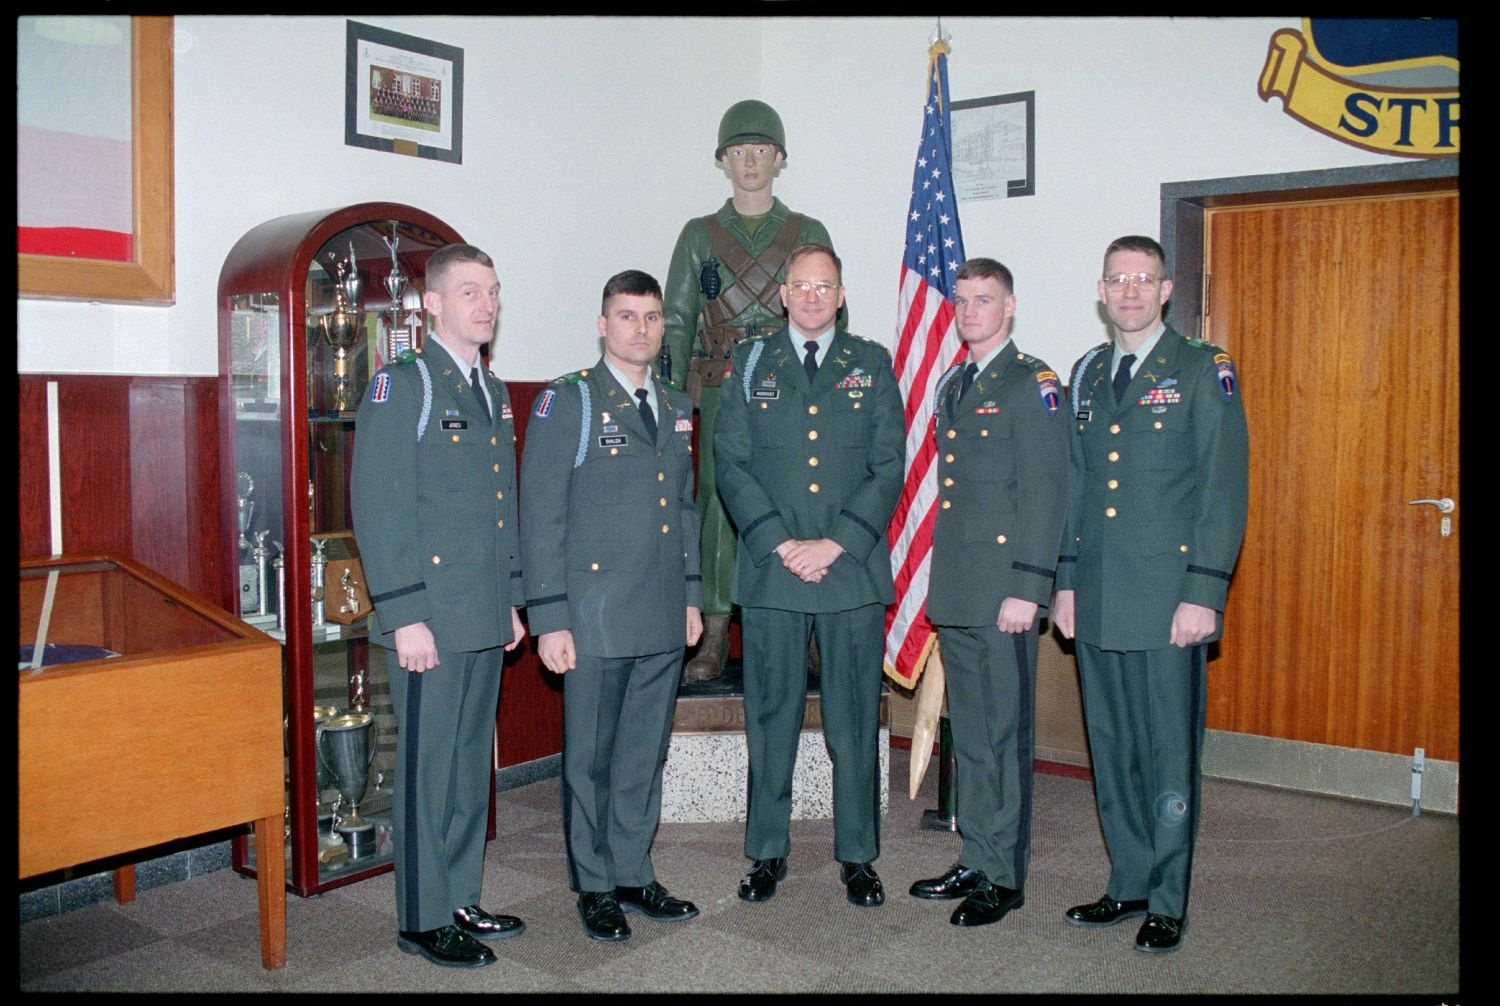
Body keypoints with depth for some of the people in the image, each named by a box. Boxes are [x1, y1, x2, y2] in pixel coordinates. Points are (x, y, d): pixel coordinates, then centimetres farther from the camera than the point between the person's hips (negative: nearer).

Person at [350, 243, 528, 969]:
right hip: (430, 622, -8)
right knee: (427, 770, 2)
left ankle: (461, 900, 28)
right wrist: (405, 616, -18)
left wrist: (512, 602, 16)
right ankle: (423, 919, 16)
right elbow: (378, 508, -15)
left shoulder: (494, 392, 15)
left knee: (471, 766, 15)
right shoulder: (402, 385, -9)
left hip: (486, 620, 8)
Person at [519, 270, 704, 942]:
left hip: (663, 619, 6)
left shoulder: (675, 408, 13)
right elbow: (540, 515, -9)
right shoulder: (566, 402, -5)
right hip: (595, 618, -5)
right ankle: (595, 887, 22)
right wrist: (549, 619, -13)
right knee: (590, 758, 7)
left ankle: (633, 874, 29)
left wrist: (692, 594, 15)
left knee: (645, 755, 14)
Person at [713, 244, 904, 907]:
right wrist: (780, 543, -10)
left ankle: (858, 857, 18)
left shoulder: (873, 365, 10)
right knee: (770, 716, 6)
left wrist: (836, 543, -10)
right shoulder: (749, 364, 10)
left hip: (854, 570, 0)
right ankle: (768, 852, 20)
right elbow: (730, 464, 2)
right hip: (769, 572, 0)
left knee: (855, 719, 5)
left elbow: (889, 467, 2)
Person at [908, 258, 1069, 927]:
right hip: (954, 590, 8)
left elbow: (1045, 491, -13)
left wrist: (1027, 589, -18)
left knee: (1006, 733, 1)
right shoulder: (951, 385, 17)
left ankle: (1005, 878, 12)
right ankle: (975, 859, 26)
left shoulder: (1033, 383, -7)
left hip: (1003, 591, -8)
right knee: (968, 733, 14)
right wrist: (941, 579, 16)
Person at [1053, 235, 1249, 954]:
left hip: (1168, 597, -5)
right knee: (1112, 752, 12)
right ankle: (1130, 885, 26)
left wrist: (1204, 592, -13)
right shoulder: (1088, 375, 14)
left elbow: (1224, 489, -7)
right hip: (1097, 599, 5)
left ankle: (1168, 903, 16)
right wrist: (1066, 579, 11)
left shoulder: (1203, 370, -2)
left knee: (1170, 754, 3)